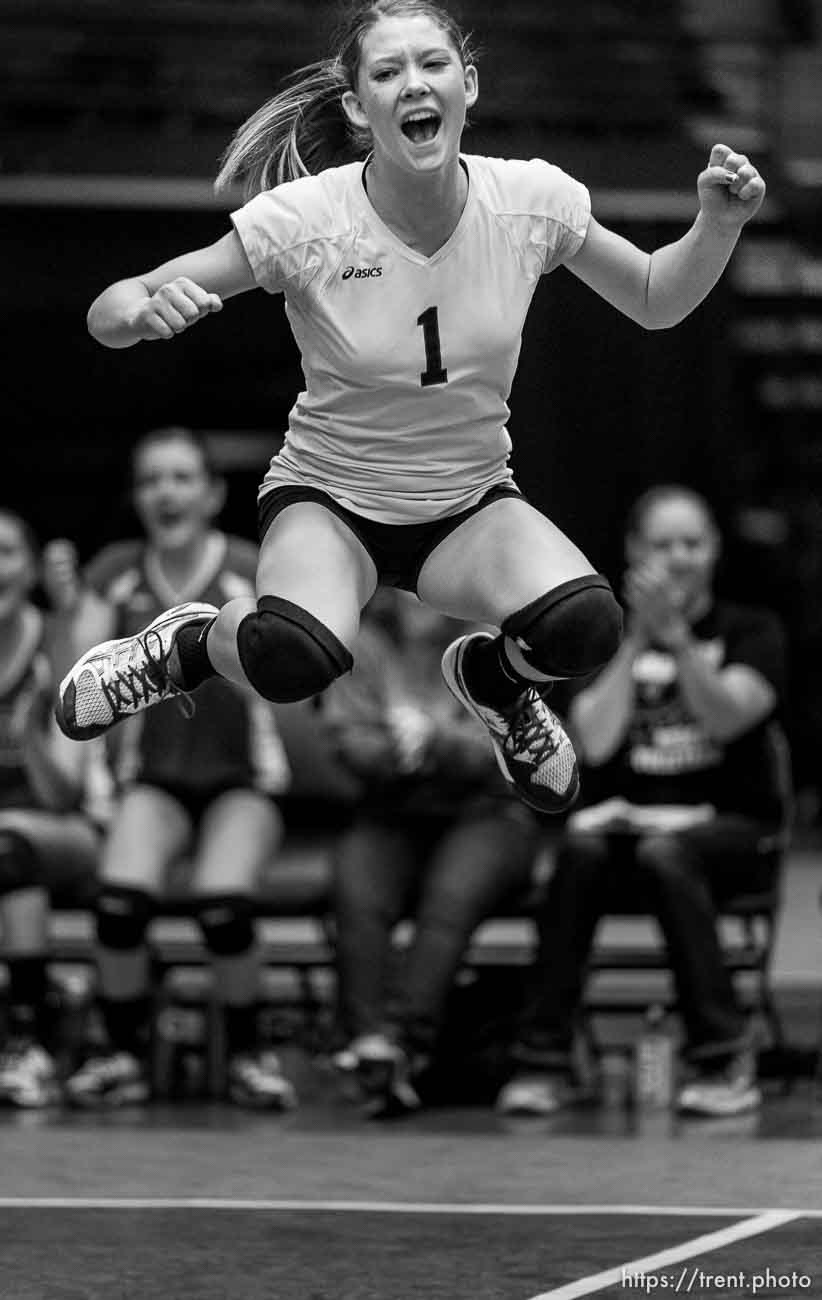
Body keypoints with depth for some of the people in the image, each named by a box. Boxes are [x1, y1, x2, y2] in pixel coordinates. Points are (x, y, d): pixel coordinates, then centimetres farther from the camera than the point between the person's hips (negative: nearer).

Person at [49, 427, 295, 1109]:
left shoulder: (250, 572, -5)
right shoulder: (116, 574, 3)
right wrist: (72, 611, -19)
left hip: (241, 778, -2)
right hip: (154, 779, 2)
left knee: (223, 901, -30)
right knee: (122, 895, -28)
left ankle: (249, 1053, -6)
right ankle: (123, 1053, -8)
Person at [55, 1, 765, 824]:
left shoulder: (530, 200, -13)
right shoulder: (305, 220, -21)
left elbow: (656, 301, 5)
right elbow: (108, 315, -17)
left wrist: (718, 225, -15)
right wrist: (146, 309, -41)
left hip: (471, 506, 3)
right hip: (328, 497, -3)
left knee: (584, 627, -28)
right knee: (296, 655, -37)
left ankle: (492, 676, 12)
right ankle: (188, 646, 2)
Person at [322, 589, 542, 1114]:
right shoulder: (364, 645, 10)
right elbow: (350, 737, -1)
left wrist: (440, 743, -27)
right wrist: (394, 749, -23)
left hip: (486, 814, -2)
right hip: (392, 818, 2)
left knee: (453, 896, -33)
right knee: (356, 893, -29)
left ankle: (403, 1039, -44)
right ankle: (370, 1043, -41)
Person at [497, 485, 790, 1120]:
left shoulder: (753, 631, 7)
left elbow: (726, 717, -13)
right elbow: (594, 743, -4)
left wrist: (675, 635, -23)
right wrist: (637, 638, -10)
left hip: (729, 825, -2)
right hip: (627, 816, 2)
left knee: (665, 853, -36)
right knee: (579, 849, -33)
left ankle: (724, 1060, -33)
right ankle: (545, 1060, -31)